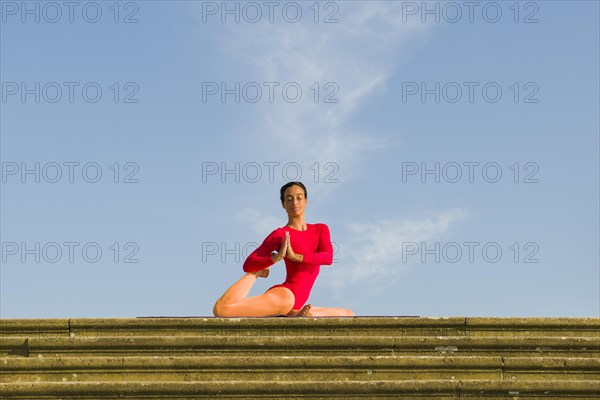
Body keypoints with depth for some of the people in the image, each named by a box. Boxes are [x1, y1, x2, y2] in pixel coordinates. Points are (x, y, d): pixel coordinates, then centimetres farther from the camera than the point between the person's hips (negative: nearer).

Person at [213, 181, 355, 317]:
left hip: (295, 306, 6)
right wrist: (277, 257, -17)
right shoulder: (280, 234, 3)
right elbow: (248, 265, -4)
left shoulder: (321, 229, 17)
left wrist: (295, 256, -13)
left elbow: (328, 258, -4)